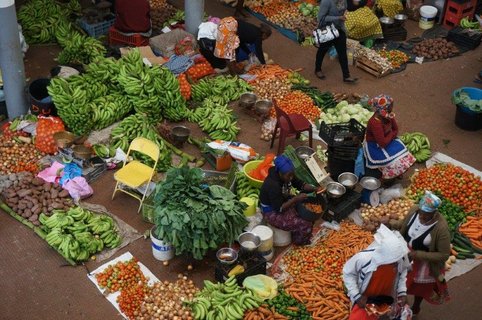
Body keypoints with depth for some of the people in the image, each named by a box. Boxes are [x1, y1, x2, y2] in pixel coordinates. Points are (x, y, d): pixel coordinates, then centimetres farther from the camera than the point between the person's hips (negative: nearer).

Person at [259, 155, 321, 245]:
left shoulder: (287, 176, -12)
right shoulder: (273, 186, -35)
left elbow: (300, 184, 2)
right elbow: (279, 208, -31)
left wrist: (314, 189, -15)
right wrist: (296, 199, -32)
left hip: (283, 201, 9)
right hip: (272, 213, -9)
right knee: (305, 224, -15)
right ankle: (301, 243, 14)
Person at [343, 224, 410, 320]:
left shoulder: (402, 257, -27)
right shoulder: (363, 258, -37)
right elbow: (348, 273, -18)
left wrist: (402, 292, -13)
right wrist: (356, 296, -20)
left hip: (387, 299, 3)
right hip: (365, 299, -3)